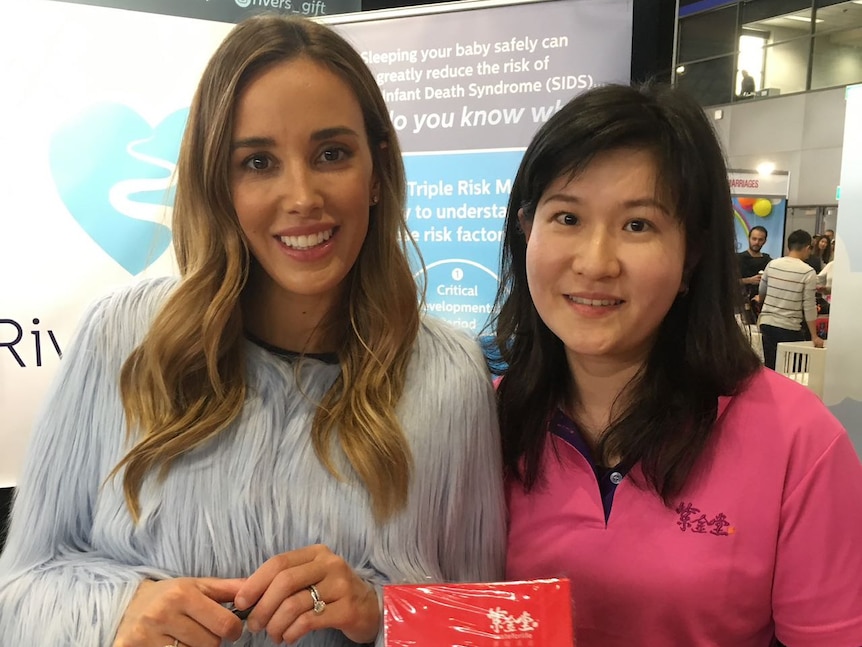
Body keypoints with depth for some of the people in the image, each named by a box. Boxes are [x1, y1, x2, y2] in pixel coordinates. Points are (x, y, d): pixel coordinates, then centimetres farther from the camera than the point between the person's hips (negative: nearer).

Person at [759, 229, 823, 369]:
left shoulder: (772, 264, 3)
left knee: (770, 368, 12)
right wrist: (814, 336, -4)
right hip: (790, 327, -5)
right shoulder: (808, 272, -11)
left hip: (766, 323, 5)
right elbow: (809, 307, -11)